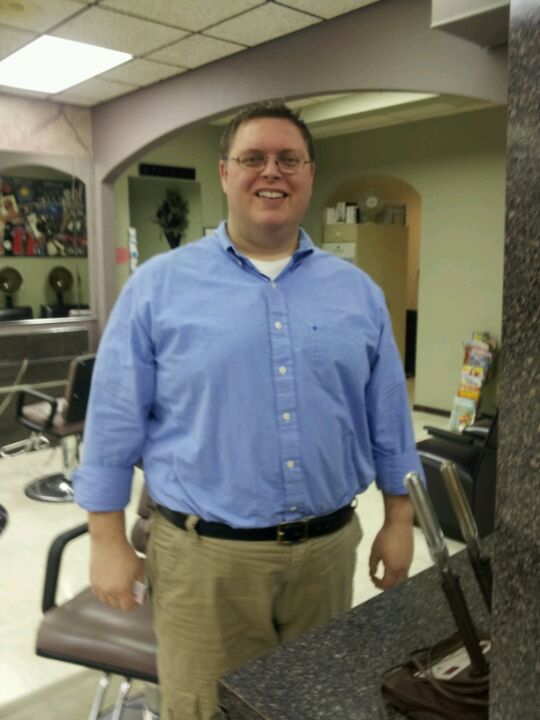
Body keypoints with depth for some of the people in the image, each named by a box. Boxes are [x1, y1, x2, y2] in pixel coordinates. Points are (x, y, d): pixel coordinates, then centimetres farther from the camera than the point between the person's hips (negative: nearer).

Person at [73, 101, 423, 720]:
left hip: (328, 550, 4)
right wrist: (109, 542, -4)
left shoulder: (357, 291, 5)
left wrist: (398, 522, 9)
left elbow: (388, 420, 9)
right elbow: (114, 423, -3)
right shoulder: (158, 286, -4)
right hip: (204, 556, -3)